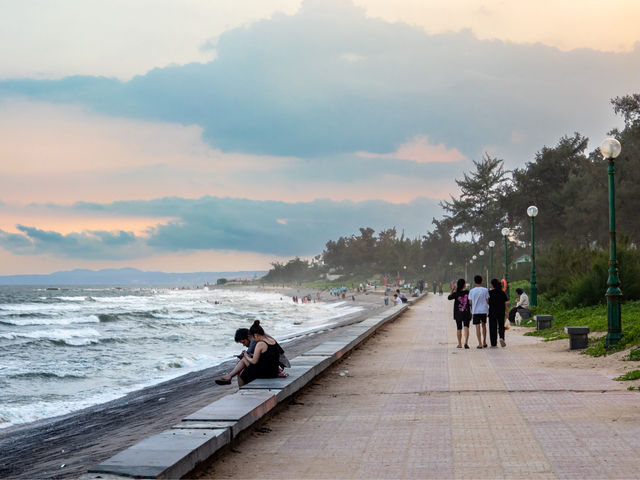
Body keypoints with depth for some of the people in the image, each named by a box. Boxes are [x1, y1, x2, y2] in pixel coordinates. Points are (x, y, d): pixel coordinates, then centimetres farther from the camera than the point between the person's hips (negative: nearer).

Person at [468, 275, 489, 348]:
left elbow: (470, 302, -1)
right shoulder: (485, 290, -2)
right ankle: (484, 342, 21)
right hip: (484, 310, 1)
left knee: (477, 326, 0)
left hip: (475, 311, -1)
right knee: (484, 325, 17)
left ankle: (480, 344, -6)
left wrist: (471, 312, 13)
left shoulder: (472, 291, -2)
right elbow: (487, 301, -2)